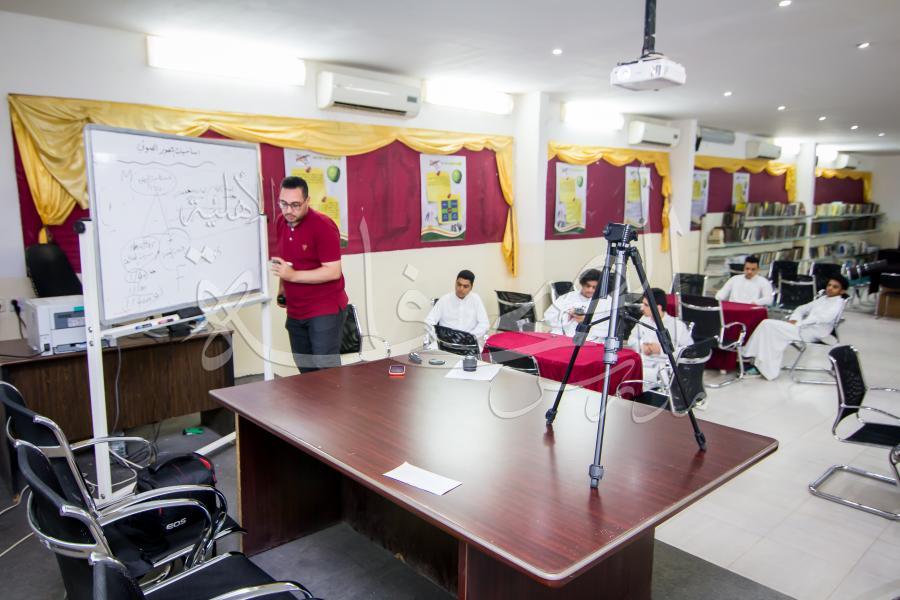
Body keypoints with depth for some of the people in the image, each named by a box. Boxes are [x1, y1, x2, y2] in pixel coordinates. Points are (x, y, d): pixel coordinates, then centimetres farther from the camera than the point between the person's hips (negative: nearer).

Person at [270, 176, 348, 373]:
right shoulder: (281, 223, 6)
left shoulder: (323, 226, -17)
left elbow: (333, 271, -21)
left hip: (325, 311, -7)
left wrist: (293, 276, -25)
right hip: (295, 312, 7)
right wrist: (282, 289, 9)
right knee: (306, 371, 13)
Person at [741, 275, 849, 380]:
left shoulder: (838, 302, 1)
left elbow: (826, 317, -17)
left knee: (769, 325, -21)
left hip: (812, 332, -8)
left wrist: (799, 323, -18)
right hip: (802, 327, 8)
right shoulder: (822, 298, 25)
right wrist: (794, 319, 2)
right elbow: (802, 308, 25)